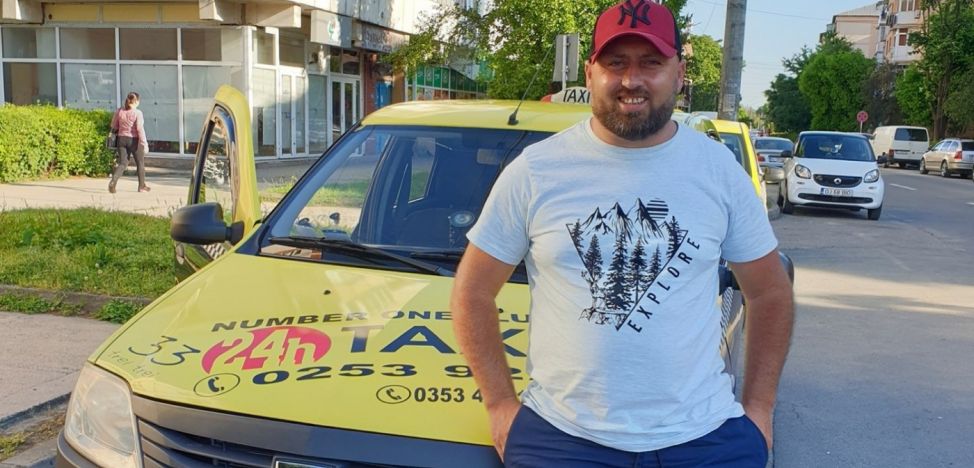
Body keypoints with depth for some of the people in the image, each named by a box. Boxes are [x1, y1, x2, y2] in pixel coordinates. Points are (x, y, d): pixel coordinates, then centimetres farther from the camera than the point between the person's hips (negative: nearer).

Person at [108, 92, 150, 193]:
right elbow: (140, 128, -18)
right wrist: (144, 143, -16)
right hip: (134, 140, -4)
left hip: (122, 139, 4)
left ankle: (113, 181, -17)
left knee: (122, 163, 6)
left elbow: (113, 126, 11)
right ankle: (142, 186, 23)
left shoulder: (119, 112, 3)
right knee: (140, 163, 14)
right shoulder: (137, 113, -13)